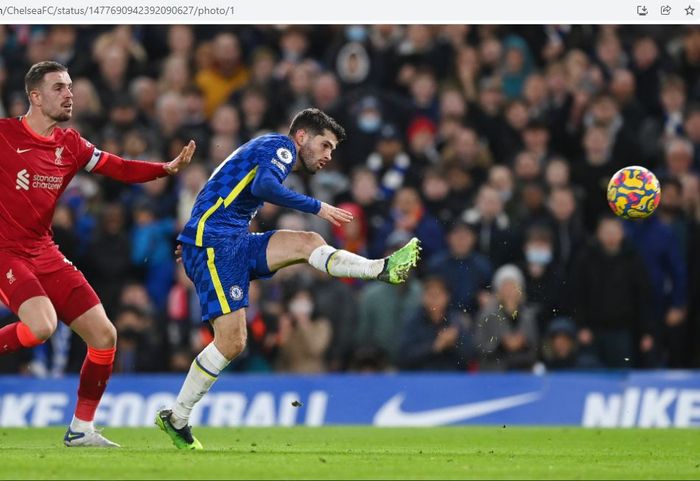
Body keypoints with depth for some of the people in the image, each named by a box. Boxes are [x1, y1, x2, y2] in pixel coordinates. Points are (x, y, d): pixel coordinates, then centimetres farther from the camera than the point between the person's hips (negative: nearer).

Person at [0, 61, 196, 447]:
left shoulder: (70, 144, 8)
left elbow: (117, 168, 10)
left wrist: (168, 168, -2)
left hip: (45, 254, 7)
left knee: (103, 335, 1)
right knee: (41, 326, -32)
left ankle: (81, 429, 12)